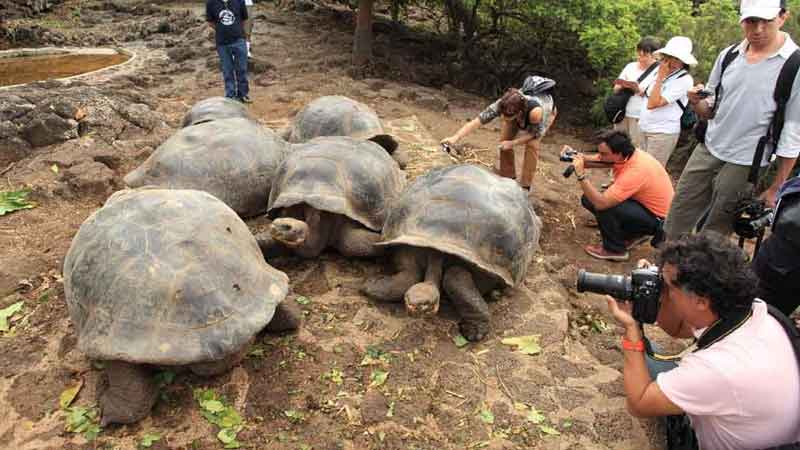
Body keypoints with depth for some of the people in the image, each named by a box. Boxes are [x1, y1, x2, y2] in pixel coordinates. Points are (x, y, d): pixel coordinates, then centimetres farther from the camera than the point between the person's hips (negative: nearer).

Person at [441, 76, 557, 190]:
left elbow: (536, 133, -27)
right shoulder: (501, 105, -40)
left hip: (547, 111, -3)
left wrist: (512, 143, -30)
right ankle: (507, 176, 17)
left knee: (532, 144, -18)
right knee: (504, 139, -7)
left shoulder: (535, 112, -47)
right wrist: (455, 137, -56)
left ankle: (525, 185, 1)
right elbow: (477, 121, -44)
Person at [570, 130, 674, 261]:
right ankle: (633, 235, 13)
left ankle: (615, 250, -5)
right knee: (589, 198, 1)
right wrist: (578, 157, -24)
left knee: (602, 204, -29)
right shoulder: (623, 155, -11)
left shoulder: (635, 171, -34)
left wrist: (581, 175, -36)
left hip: (657, 218, -9)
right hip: (641, 203, 9)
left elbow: (601, 203, -38)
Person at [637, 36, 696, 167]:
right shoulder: (661, 70, 8)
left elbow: (653, 103, -21)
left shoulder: (684, 79, -15)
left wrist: (660, 77, -17)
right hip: (645, 129, 8)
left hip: (663, 132, -7)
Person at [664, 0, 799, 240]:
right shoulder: (729, 55, 3)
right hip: (707, 150, 5)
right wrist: (697, 103, -14)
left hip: (744, 164, -4)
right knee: (677, 222, 8)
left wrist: (775, 189, -7)